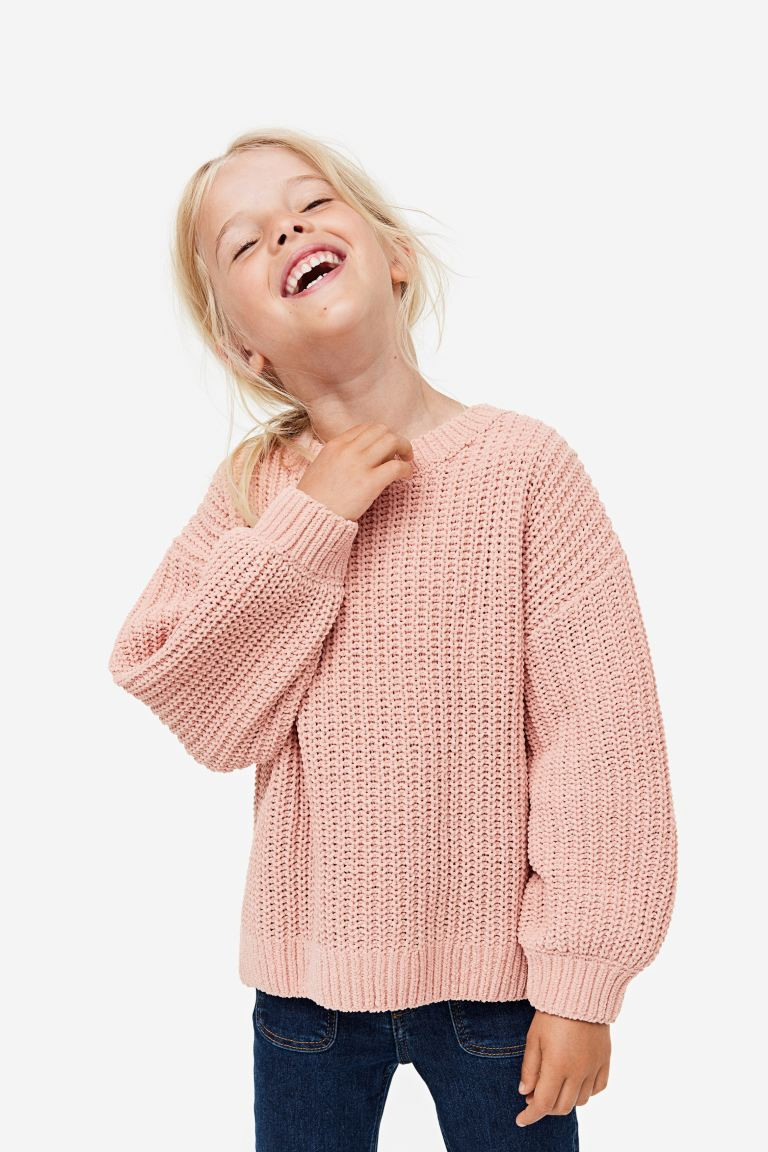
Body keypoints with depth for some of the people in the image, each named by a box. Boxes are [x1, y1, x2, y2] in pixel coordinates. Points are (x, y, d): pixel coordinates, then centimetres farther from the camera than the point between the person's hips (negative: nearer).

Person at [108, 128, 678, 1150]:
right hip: (307, 970, 3)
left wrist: (583, 978, -12)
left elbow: (600, 731, -14)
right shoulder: (255, 488, -1)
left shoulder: (523, 463, -13)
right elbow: (174, 693, -10)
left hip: (495, 973, -3)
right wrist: (307, 526, -18)